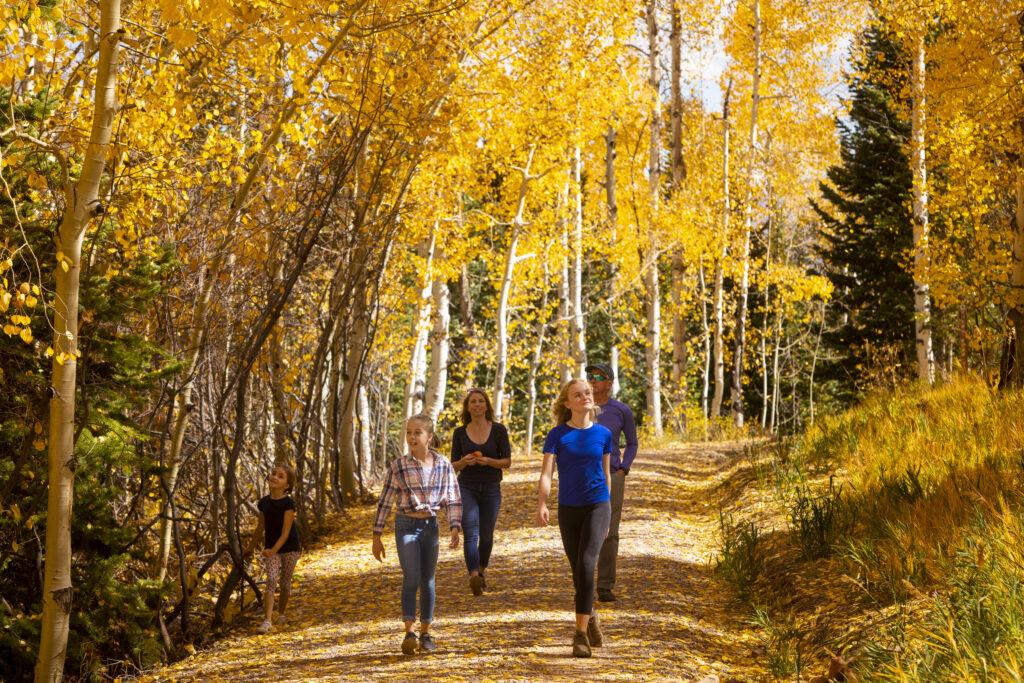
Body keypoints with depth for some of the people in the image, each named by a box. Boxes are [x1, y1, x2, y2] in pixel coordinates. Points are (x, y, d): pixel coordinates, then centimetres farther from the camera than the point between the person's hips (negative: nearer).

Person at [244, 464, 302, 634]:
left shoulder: (288, 503, -15)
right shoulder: (264, 502, 0)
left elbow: (286, 532, -19)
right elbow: (261, 527, 13)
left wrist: (274, 550, -30)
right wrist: (250, 548, 20)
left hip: (289, 547, -3)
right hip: (271, 548, 3)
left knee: (285, 582, 8)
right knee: (271, 580, -13)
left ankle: (281, 613, 32)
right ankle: (267, 621, -18)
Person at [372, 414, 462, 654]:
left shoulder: (443, 465, -1)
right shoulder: (399, 466, -6)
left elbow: (453, 499, 3)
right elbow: (385, 501, -2)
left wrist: (455, 528, -9)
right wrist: (376, 536, -1)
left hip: (430, 525, 3)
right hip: (406, 525, -2)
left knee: (427, 580, 9)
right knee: (411, 577, -16)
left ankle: (426, 632, 20)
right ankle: (409, 632, -18)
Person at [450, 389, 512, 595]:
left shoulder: (498, 430, -1)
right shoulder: (459, 433, 2)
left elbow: (507, 461, -1)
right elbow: (454, 466, 5)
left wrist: (488, 461, -19)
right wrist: (464, 462, -18)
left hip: (491, 488, 1)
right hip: (467, 488, -1)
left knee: (486, 535, 12)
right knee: (470, 533, -16)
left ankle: (481, 572, 35)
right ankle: (474, 578, -31)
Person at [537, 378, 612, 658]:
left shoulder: (603, 434, 2)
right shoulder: (557, 435, -3)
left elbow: (606, 473, 12)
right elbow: (546, 473, -10)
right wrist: (542, 504, -26)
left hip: (597, 506, -1)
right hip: (568, 509, 1)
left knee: (586, 563, -18)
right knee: (578, 570, 9)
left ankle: (581, 633, -14)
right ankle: (591, 616, 36)